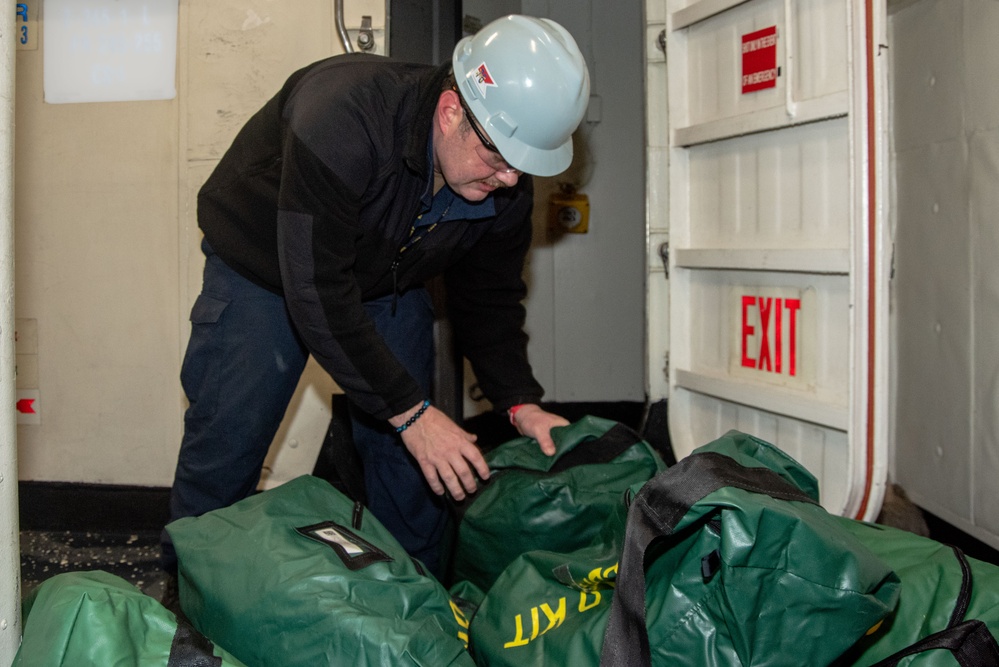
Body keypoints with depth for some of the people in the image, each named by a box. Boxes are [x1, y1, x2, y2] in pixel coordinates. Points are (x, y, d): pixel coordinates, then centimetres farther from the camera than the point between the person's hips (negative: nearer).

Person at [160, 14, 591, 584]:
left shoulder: (506, 185, -19)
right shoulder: (342, 115, -40)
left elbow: (489, 299, -4)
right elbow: (314, 287, -40)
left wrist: (520, 401, -18)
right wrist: (409, 409, -38)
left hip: (388, 284, 5)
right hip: (263, 271, -4)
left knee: (416, 455, 0)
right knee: (225, 449, -7)